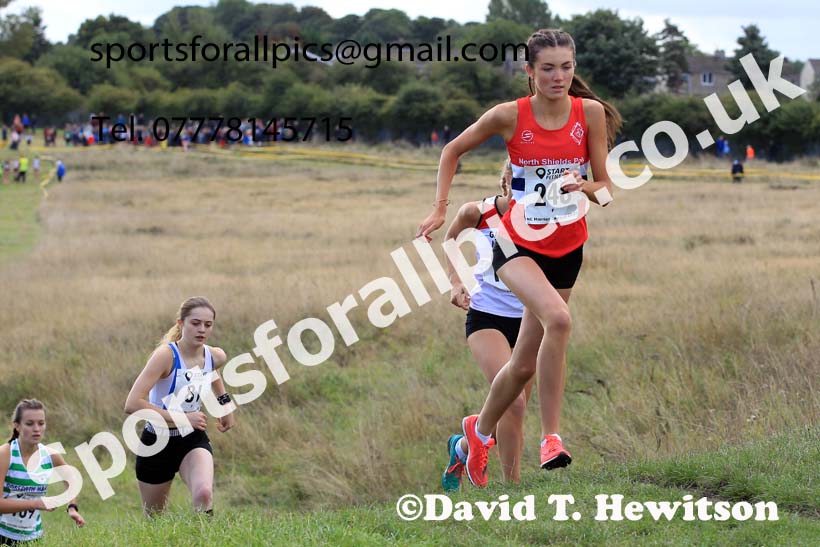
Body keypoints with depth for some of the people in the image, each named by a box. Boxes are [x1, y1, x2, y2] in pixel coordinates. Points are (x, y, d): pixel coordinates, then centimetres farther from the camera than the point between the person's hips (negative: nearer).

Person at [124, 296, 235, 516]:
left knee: (204, 494, -30)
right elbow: (132, 404, -32)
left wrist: (225, 403, 17)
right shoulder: (166, 355, -23)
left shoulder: (215, 357, -6)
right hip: (157, 443, -3)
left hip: (193, 441, 3)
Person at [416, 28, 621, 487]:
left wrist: (588, 188, -24)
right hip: (518, 243, -3)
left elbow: (606, 186, -3)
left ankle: (481, 428, 38)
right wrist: (440, 209, -1)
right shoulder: (509, 116, -11)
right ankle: (551, 436, -25)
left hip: (567, 248, 3)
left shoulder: (591, 112, -7)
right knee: (558, 319, -32)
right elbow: (453, 151, 4)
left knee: (525, 364, 9)